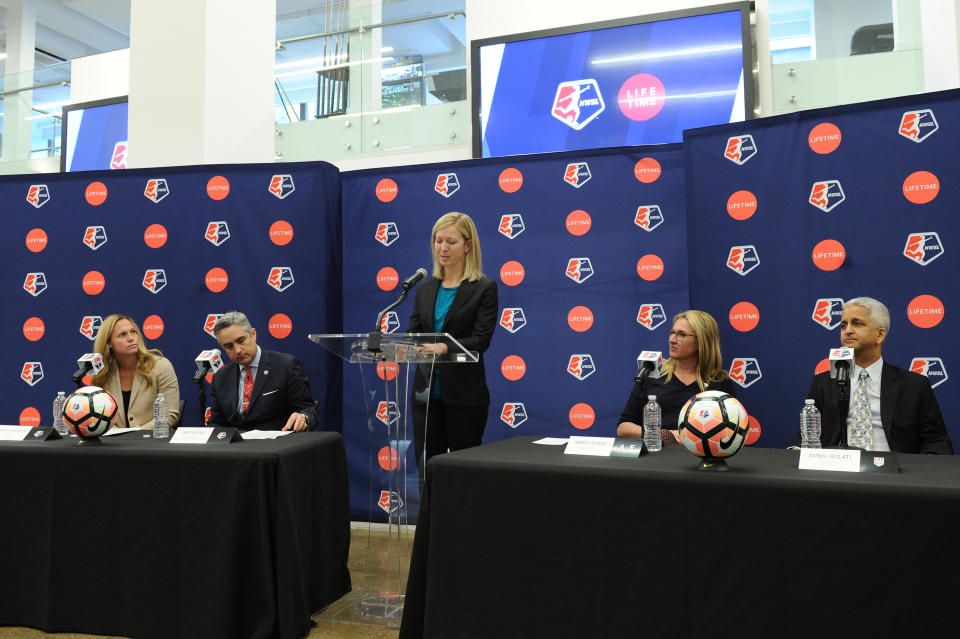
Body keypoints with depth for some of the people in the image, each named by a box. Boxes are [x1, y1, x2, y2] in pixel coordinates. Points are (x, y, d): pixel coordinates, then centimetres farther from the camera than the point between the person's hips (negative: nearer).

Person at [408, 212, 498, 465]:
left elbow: (480, 340, -14)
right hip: (426, 393, 5)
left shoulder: (485, 288, -4)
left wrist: (443, 347, -30)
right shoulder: (425, 288, 11)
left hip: (464, 396, -4)